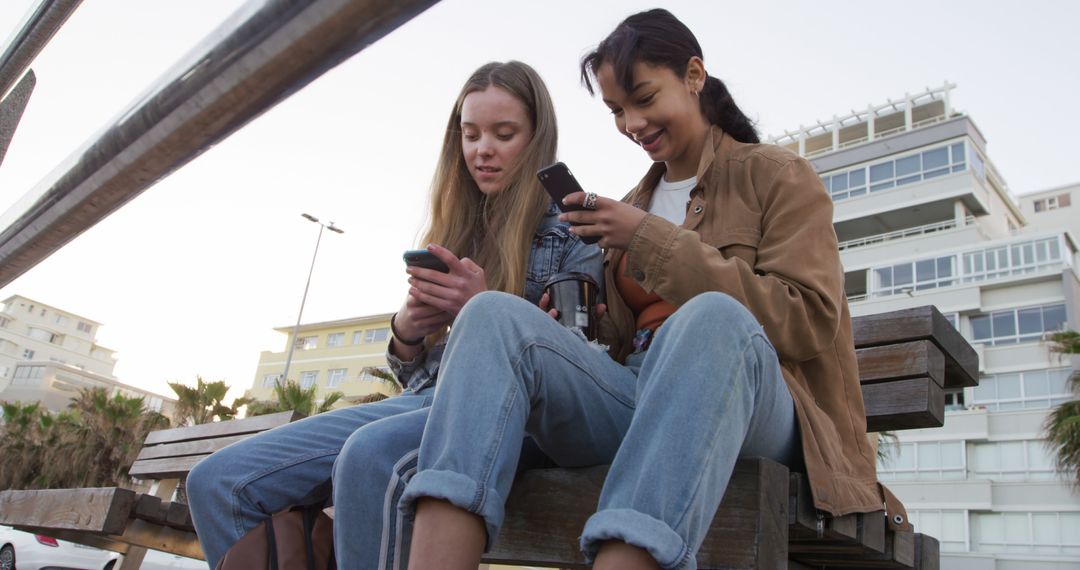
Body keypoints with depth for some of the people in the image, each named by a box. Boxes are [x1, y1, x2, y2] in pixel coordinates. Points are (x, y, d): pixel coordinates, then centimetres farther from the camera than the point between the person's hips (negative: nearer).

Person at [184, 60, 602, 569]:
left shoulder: (572, 230, 6)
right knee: (215, 482, -10)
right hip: (424, 400, 6)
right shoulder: (454, 233, 21)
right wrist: (406, 330, -2)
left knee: (370, 455, -39)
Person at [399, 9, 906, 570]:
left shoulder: (776, 175, 9)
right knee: (492, 315, -20)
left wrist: (654, 241, -8)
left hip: (744, 402, -4)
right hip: (630, 400, 5)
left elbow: (810, 321, -7)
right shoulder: (633, 206, 23)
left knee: (711, 318, -38)